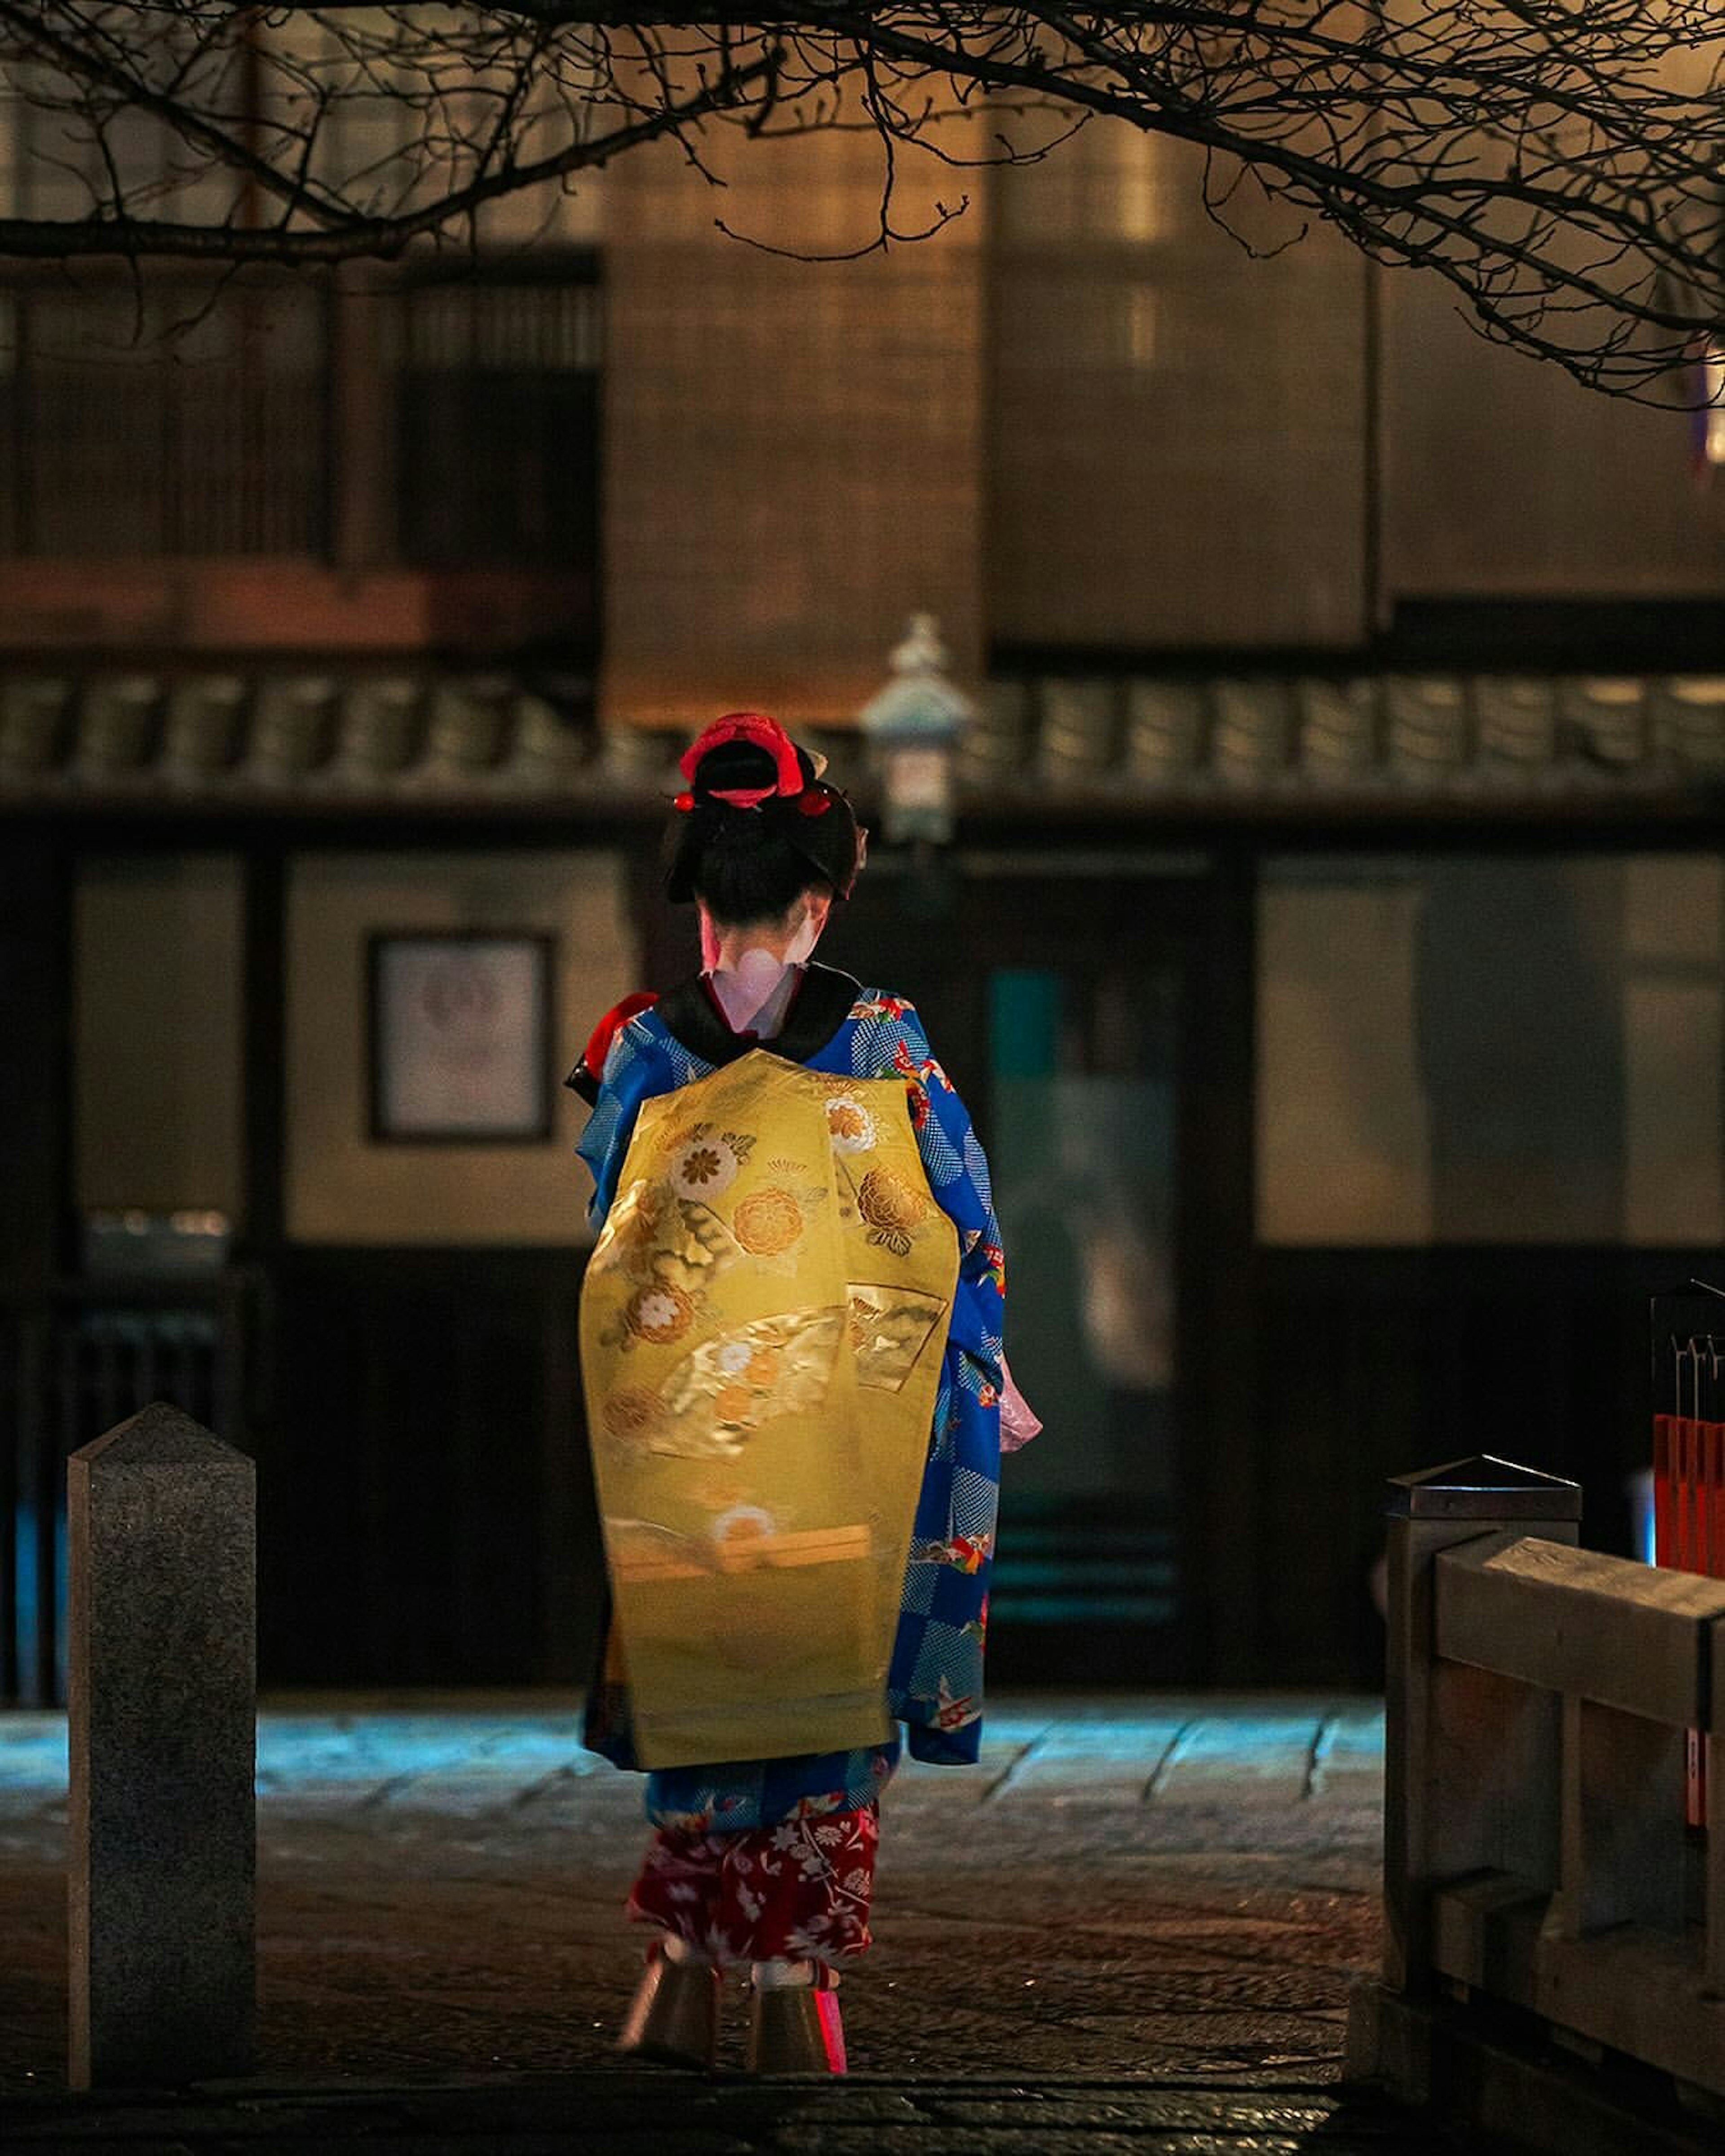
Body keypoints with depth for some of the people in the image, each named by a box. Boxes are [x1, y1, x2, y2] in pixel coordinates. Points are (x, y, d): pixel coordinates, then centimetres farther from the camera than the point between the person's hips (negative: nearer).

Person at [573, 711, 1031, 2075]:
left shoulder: (647, 1051, -2)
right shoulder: (882, 1042, -6)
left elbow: (612, 1249, 8)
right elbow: (963, 1234, 0)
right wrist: (983, 1378, 12)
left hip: (681, 1432, 1)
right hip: (840, 1433, -1)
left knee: (704, 1674, 10)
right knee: (824, 1677, 6)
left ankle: (687, 1976, 6)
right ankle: (791, 1989, 4)